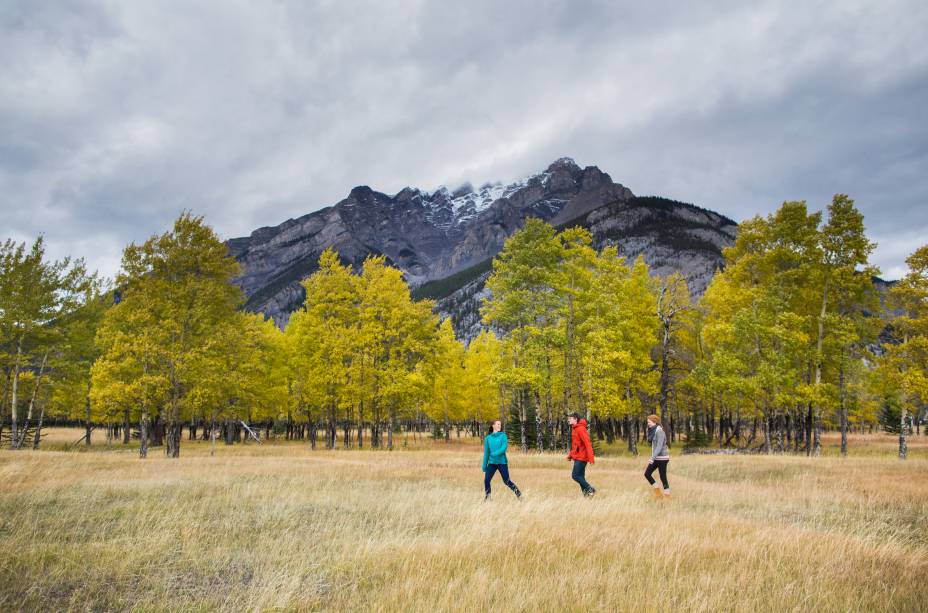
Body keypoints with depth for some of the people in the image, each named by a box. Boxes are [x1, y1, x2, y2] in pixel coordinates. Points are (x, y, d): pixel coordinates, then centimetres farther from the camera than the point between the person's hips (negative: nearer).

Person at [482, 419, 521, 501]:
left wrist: (494, 454, -23)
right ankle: (487, 498, 7)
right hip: (492, 463, 3)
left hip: (502, 462, -3)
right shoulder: (488, 438, 7)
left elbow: (504, 448, -12)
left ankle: (519, 495, 18)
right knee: (486, 480, -7)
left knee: (507, 481, 1)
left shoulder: (503, 435, -1)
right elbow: (486, 453, 9)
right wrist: (484, 465, 7)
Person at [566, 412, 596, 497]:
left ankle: (590, 489, -2)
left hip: (581, 457, -9)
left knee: (575, 475, -9)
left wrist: (591, 458, -26)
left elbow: (587, 444, -21)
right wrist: (570, 455, 18)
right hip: (578, 457, 9)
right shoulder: (574, 429, 15)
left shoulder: (580, 429, -15)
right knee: (580, 477, 9)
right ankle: (586, 493, 11)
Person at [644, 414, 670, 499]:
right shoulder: (653, 431, 9)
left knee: (663, 478, -2)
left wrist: (652, 458, -28)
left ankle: (667, 497, 9)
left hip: (662, 457, -9)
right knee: (647, 474, 6)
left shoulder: (659, 431, -18)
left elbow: (659, 446, -24)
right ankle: (658, 492, 16)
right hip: (656, 458, 9)